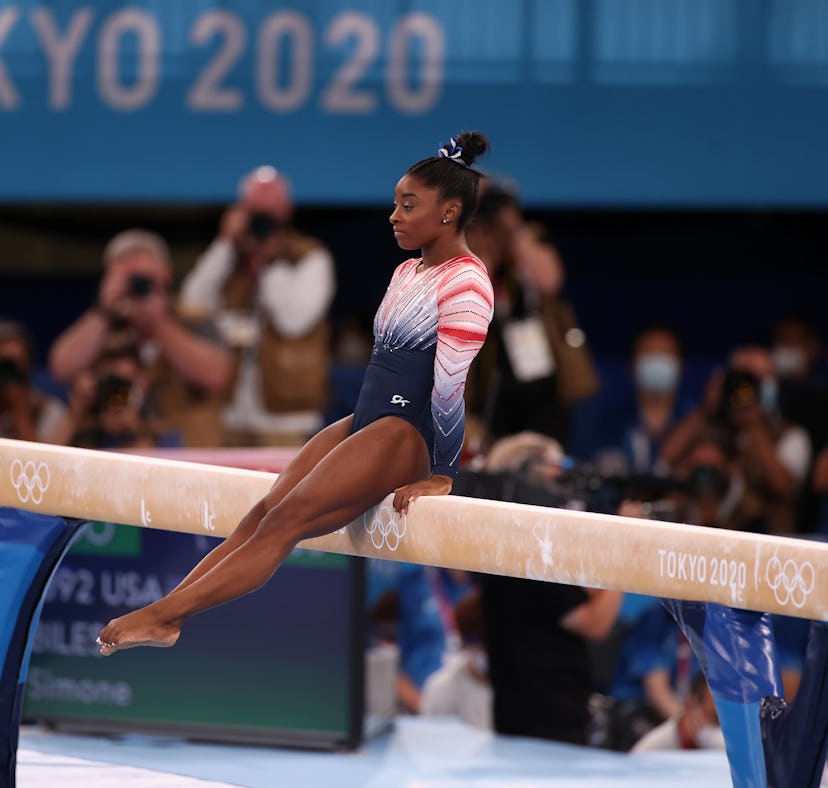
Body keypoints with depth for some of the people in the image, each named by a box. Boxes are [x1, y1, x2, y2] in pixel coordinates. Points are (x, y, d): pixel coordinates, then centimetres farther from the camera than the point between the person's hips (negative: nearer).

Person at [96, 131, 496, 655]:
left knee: (285, 521, -17)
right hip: (368, 422, 9)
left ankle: (165, 614, -21)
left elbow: (448, 388, -16)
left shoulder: (465, 283, -14)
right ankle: (164, 612, -15)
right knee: (264, 512, -7)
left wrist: (439, 476, -17)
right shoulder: (408, 272, 17)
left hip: (410, 433, -9)